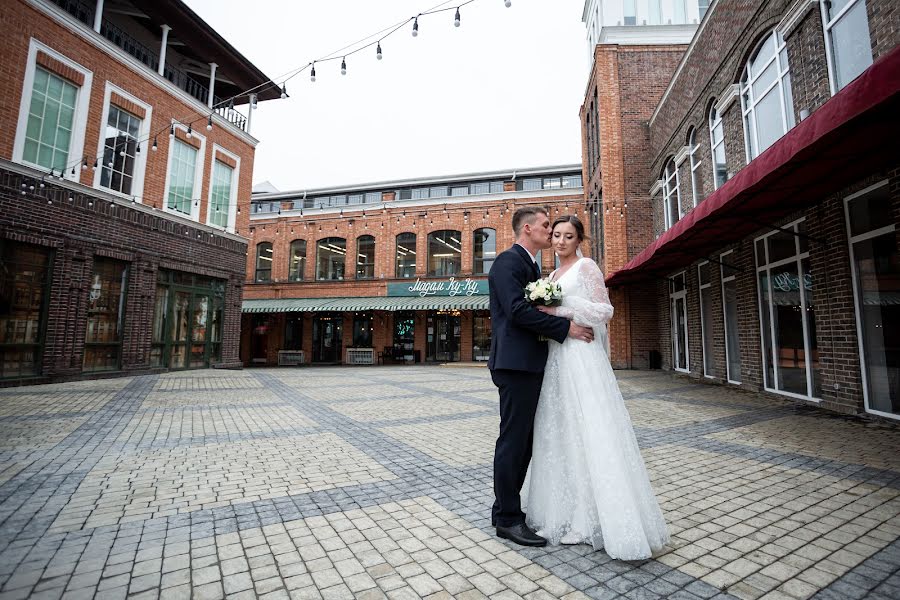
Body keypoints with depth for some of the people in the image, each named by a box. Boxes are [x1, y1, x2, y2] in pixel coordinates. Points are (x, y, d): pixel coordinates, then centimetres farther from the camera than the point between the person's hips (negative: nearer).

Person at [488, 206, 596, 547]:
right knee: (513, 440, -1)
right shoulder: (508, 261, -9)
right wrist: (566, 327, -15)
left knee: (523, 441, 15)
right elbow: (518, 310, -20)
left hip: (530, 365, 10)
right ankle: (507, 519, 15)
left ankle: (505, 509, 30)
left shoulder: (532, 266, 21)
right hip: (516, 364, -10)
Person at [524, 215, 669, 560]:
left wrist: (558, 311, -15)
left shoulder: (586, 267, -2)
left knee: (589, 435, -4)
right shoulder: (552, 275, 19)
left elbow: (604, 311, -9)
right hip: (556, 358, 8)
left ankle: (589, 520, 9)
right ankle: (567, 511, 24)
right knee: (560, 435, 10)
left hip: (580, 357, -7)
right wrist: (545, 310, 5)